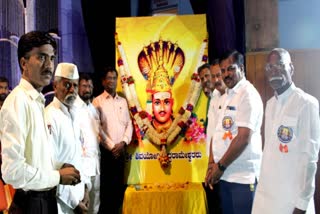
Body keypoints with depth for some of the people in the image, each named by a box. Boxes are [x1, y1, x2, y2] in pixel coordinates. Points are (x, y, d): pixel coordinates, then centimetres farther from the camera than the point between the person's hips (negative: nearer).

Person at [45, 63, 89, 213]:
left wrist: (84, 186, 6)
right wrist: (73, 201, -16)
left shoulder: (74, 113, 6)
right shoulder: (50, 118, -20)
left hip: (78, 190, 8)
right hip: (62, 197, -8)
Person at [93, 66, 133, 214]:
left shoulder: (123, 101, 14)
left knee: (119, 185, 8)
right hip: (105, 150, -4)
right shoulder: (97, 101, -1)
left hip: (120, 150, 4)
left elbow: (129, 124, 10)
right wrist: (112, 146, -10)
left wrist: (124, 142, -6)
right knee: (105, 185, 0)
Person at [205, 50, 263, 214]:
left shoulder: (248, 94, -12)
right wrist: (213, 163, 1)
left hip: (243, 175, -7)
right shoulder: (224, 97, 13)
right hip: (225, 175, 7)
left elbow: (243, 138, -19)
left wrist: (221, 166, -13)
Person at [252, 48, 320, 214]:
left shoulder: (306, 103, -13)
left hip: (291, 199, -6)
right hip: (265, 194, 6)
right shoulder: (270, 103, 9)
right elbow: (270, 149, 10)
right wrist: (263, 184, 8)